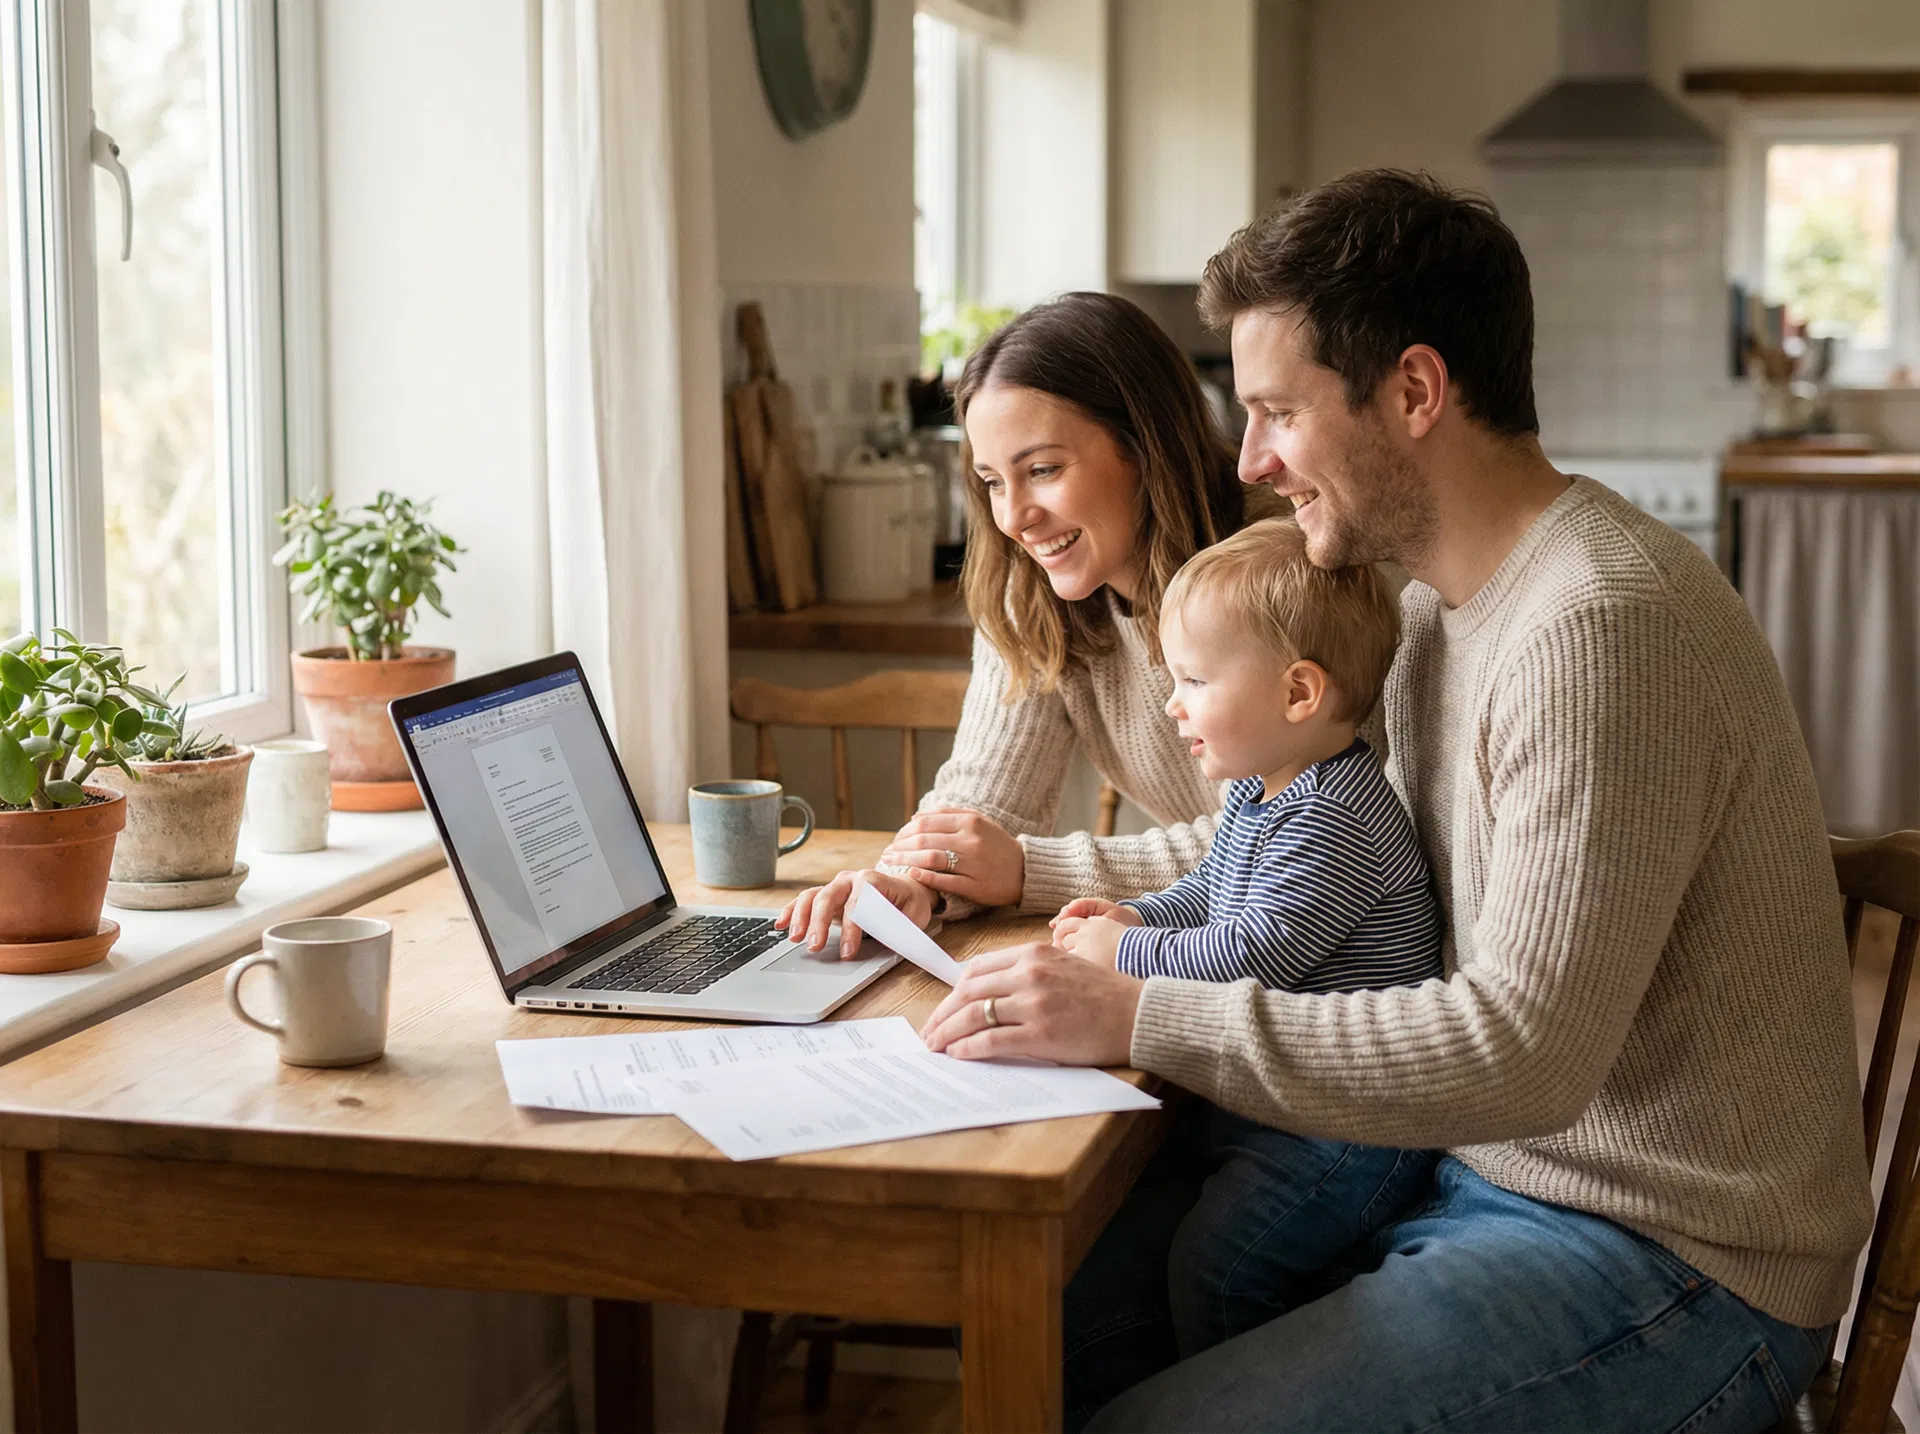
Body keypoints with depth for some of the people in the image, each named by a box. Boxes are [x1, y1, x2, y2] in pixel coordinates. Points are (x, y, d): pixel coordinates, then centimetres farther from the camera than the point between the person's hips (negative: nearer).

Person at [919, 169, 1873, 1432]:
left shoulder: (1599, 627, -23)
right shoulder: (1440, 607, 9)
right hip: (1490, 1171, 9)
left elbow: (1522, 1052, -29)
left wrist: (1141, 1019, -26)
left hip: (1675, 1268, -9)